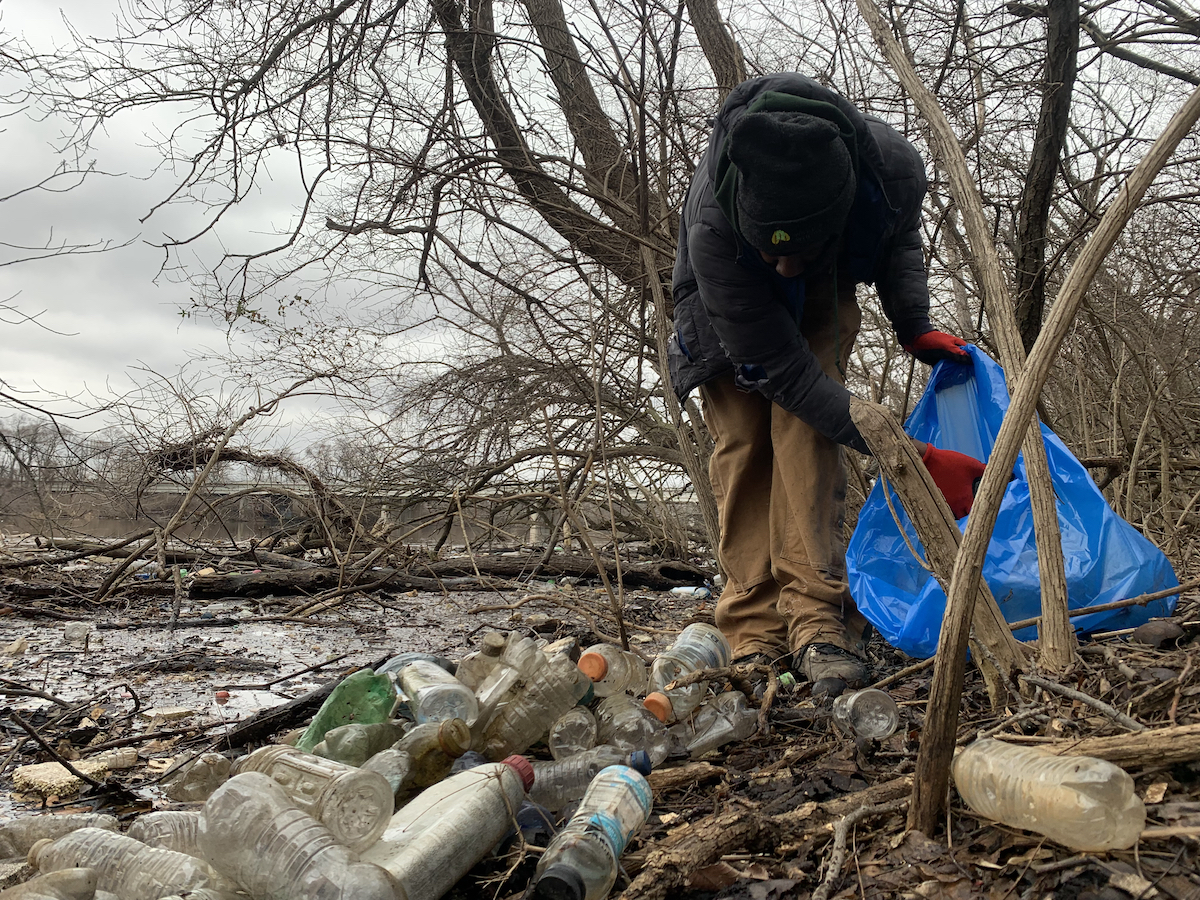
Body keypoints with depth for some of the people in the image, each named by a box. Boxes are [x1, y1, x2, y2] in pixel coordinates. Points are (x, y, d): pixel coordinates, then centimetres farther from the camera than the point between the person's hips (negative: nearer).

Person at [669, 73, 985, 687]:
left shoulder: (894, 168, -37)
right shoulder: (713, 228, -45)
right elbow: (781, 369, -38)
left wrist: (915, 328, -20)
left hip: (823, 298, 2)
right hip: (725, 303, -1)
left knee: (803, 427, -21)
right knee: (742, 440, -13)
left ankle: (818, 613, -23)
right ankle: (756, 635, -11)